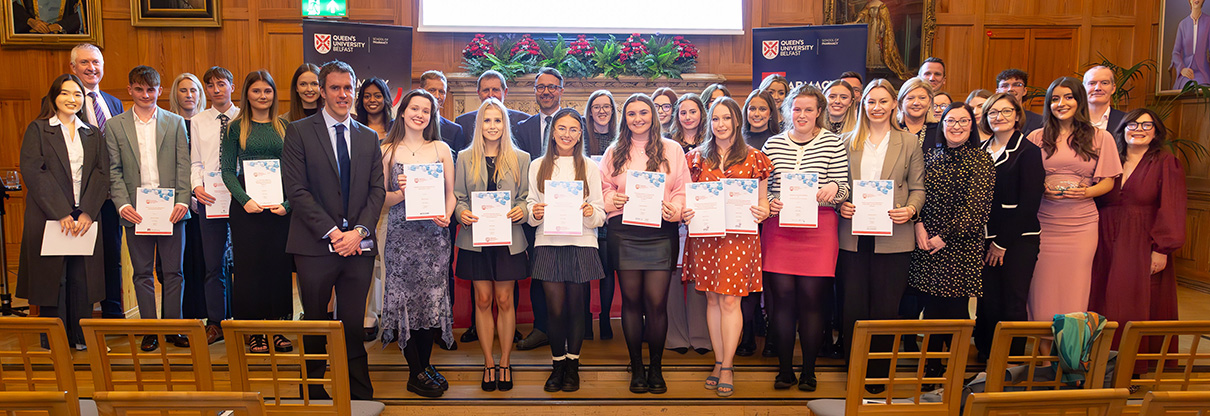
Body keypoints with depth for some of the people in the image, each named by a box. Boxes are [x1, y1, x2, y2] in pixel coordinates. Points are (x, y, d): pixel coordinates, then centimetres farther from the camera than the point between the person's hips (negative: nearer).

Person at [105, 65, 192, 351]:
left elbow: (183, 165, 2)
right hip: (135, 210, 1)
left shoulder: (176, 122, 7)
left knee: (173, 271, 4)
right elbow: (114, 170, 4)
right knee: (142, 273, 7)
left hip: (171, 209, 0)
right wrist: (122, 204, -9)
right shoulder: (115, 125, 8)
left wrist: (182, 201, -9)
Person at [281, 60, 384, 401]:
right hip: (315, 246, -2)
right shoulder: (299, 132, 1)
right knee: (315, 324, 9)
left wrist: (359, 231, -8)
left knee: (354, 325, 6)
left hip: (358, 245, 2)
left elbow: (377, 190, 7)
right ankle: (314, 391, 23)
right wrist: (332, 232, -12)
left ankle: (360, 392, 16)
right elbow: (297, 190, -6)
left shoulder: (369, 137, 12)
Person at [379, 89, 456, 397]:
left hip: (434, 233, 2)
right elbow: (381, 198, 5)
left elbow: (451, 193, 10)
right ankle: (416, 374, 9)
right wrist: (400, 192, -14)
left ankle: (425, 364, 20)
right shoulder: (387, 150, 4)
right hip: (401, 233, -2)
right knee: (405, 298, -1)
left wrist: (446, 216, -9)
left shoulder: (441, 149, 8)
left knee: (432, 297, 5)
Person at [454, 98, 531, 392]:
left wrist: (522, 209, -14)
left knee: (504, 301, 4)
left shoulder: (520, 158, 6)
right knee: (483, 301, 6)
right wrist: (462, 213, -13)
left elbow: (526, 197, 8)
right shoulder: (466, 158, 7)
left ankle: (505, 363, 16)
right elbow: (458, 197, 7)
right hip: (476, 238, 1)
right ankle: (489, 363, 17)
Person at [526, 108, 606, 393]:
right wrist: (535, 213, -10)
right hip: (548, 244, 0)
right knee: (556, 310, -1)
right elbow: (530, 206, 12)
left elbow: (600, 215, 6)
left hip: (581, 244, 0)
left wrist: (590, 212, -16)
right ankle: (557, 365, 17)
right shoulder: (538, 166, 11)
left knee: (576, 309, 4)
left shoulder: (590, 167, 8)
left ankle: (572, 366, 19)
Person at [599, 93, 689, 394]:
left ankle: (656, 369, 11)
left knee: (657, 302, -5)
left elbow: (682, 190, 7)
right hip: (623, 232, 1)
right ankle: (636, 368, 17)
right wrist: (612, 200, -6)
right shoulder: (614, 152, 14)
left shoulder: (671, 150, 10)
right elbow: (603, 187, 14)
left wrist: (674, 210, -11)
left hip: (660, 232, -1)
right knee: (631, 301, 5)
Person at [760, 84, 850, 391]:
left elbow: (844, 189, 3)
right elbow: (762, 187, 13)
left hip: (818, 229, -2)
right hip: (779, 226, 2)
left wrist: (834, 187, -19)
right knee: (782, 296, 0)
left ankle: (809, 370, 14)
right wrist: (769, 203, -7)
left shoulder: (834, 143, 4)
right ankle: (784, 368, 14)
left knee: (812, 297, -1)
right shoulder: (773, 144, 10)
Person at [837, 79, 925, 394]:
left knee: (885, 309, 3)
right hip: (853, 237, 1)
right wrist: (841, 206, -8)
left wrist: (910, 210, -13)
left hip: (893, 239, -1)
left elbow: (918, 188, 6)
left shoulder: (908, 143, 7)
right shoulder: (847, 142, 10)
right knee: (853, 307, 4)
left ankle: (879, 376, 16)